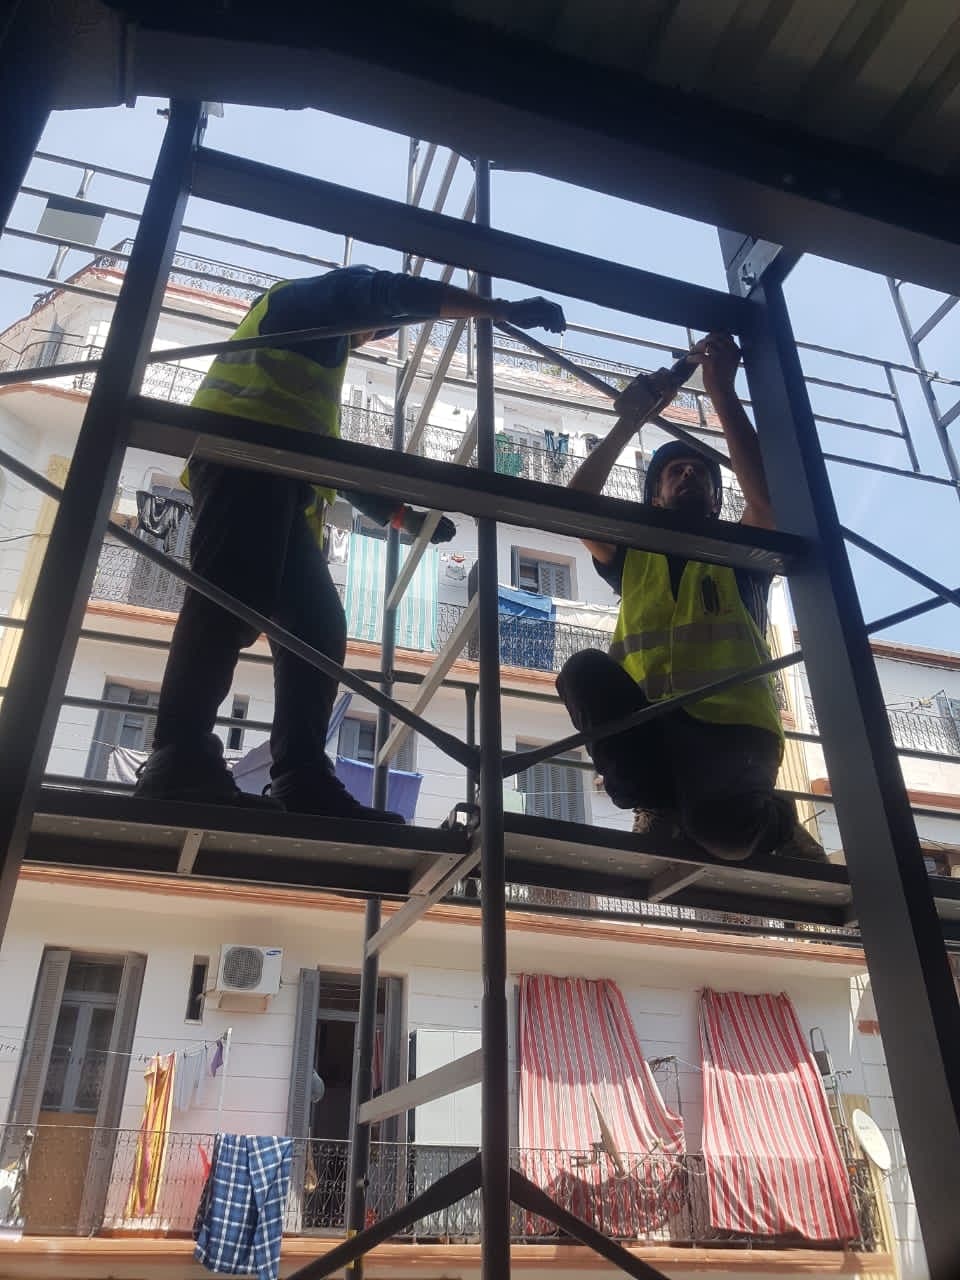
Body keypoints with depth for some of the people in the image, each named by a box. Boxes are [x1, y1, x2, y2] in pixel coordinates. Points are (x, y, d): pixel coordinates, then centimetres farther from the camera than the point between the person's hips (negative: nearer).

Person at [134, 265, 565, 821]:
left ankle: (303, 779, -15)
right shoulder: (315, 295, 21)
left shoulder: (322, 352, 42)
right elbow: (398, 292, 3)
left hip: (279, 478, 9)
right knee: (230, 603, -23)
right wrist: (506, 309, 0)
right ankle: (182, 763, -31)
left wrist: (404, 516, 31)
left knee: (319, 626, -6)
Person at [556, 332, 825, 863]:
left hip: (733, 726, -2)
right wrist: (629, 419, 7)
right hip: (651, 729, 2)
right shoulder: (632, 558, 24)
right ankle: (659, 805, -12)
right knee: (585, 670, -29)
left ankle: (771, 818, 4)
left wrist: (721, 391, -1)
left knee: (721, 827, -35)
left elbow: (766, 495, -2)